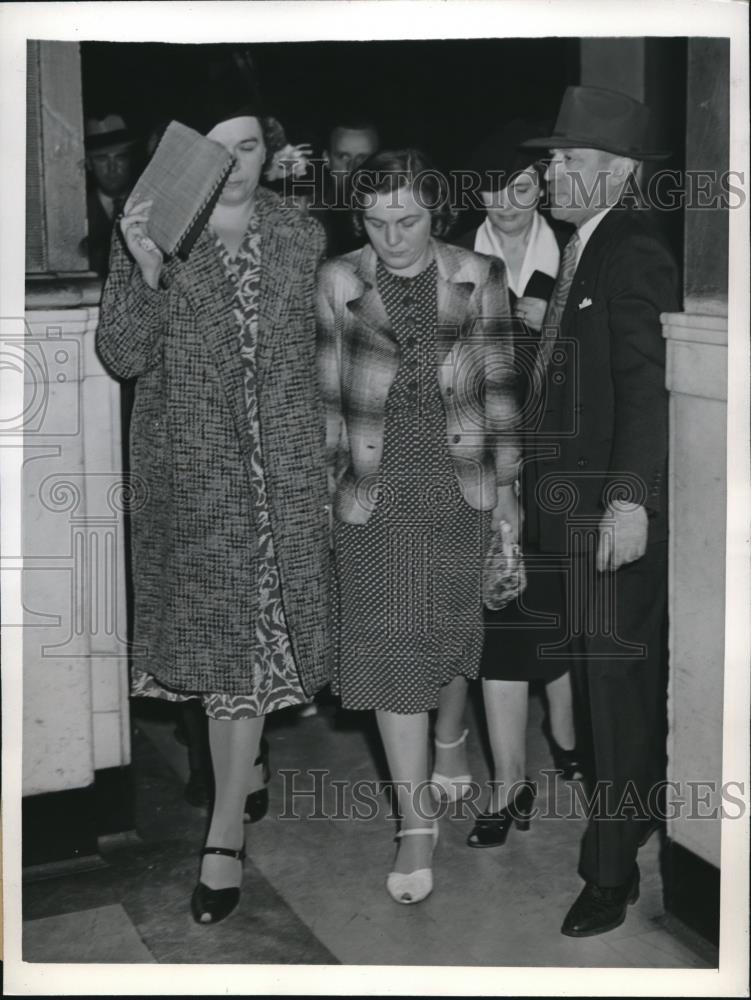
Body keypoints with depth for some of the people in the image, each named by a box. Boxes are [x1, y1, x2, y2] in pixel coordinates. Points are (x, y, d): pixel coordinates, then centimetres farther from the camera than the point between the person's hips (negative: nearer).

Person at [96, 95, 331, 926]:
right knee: (213, 628, 7)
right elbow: (123, 356, -8)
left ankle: (226, 832, 7)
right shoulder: (148, 231, -2)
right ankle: (237, 775, 34)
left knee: (252, 631, 1)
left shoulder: (300, 236, 4)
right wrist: (146, 271, -25)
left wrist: (324, 460, 9)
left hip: (280, 467, 1)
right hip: (190, 469, -1)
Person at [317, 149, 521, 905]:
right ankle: (415, 823, 7)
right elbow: (326, 396, 2)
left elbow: (498, 386, 2)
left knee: (455, 629, 15)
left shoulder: (478, 277, -2)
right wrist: (321, 493, 3)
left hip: (461, 487, 1)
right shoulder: (336, 285, -3)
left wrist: (506, 486, 2)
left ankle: (449, 738, 47)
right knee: (391, 645, -2)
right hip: (376, 494, -1)